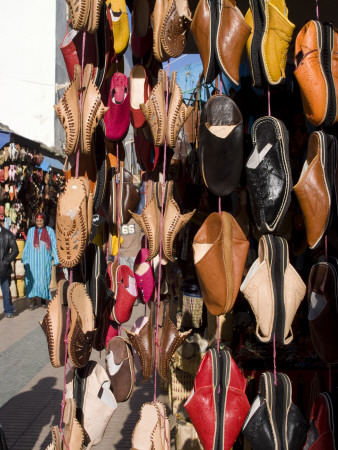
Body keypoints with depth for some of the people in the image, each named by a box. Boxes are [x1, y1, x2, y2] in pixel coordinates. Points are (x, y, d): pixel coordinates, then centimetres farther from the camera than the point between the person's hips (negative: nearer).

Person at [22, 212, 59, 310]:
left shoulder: (50, 231, 6)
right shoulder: (31, 231, 9)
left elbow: (54, 246, 6)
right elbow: (27, 245, 13)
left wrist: (56, 260, 2)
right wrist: (24, 259, 11)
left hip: (45, 260, -1)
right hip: (32, 259, 1)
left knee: (44, 279, -1)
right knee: (32, 279, -7)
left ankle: (43, 299, 14)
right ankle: (33, 301, -4)